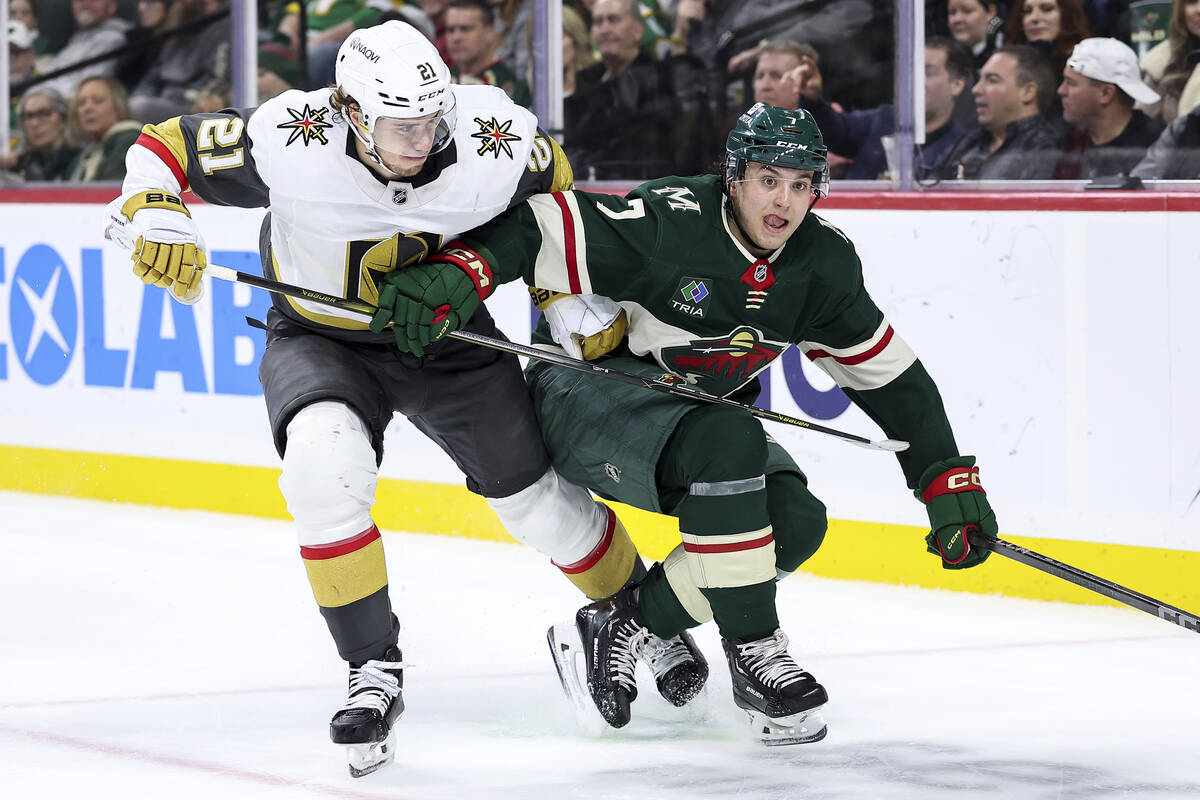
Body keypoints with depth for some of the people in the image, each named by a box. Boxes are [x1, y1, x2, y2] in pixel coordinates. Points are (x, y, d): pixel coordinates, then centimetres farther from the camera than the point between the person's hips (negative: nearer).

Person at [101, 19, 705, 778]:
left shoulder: (494, 135, -26)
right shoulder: (290, 141, -31)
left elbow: (554, 194, -4)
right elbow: (168, 146, -18)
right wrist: (156, 218, -36)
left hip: (449, 335, 2)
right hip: (322, 338, -1)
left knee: (538, 499, 7)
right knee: (324, 462, -31)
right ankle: (375, 670, -16)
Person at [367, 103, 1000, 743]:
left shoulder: (824, 265, -7)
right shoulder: (668, 224, -27)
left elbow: (890, 375, 1)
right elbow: (534, 228, -30)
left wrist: (950, 481, -3)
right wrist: (454, 275, -47)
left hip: (694, 410, 7)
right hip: (587, 389, -7)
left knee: (797, 522, -16)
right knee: (728, 440, -34)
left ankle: (622, 625, -3)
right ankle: (752, 649, -23)